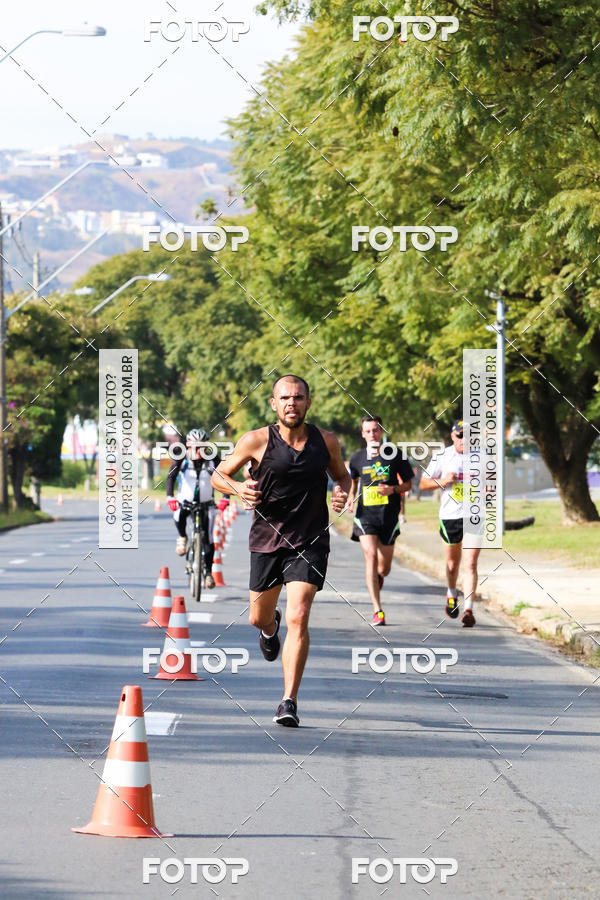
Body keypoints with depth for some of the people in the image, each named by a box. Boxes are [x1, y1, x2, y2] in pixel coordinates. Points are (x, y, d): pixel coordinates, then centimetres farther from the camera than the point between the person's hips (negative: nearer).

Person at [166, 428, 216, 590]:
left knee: (208, 539, -6)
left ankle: (208, 573, 6)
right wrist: (170, 496, -37)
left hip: (205, 503, 1)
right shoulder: (182, 459, -12)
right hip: (185, 500, -1)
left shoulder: (210, 461, -10)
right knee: (179, 516, -35)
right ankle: (182, 537, -3)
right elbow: (171, 476, -21)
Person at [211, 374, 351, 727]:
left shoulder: (327, 442, 0)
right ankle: (270, 628, 55)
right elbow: (219, 474, 4)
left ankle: (290, 701, -11)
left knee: (298, 618, -15)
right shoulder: (257, 441, -7)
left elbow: (342, 474, 19)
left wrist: (342, 492, -4)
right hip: (267, 539, 1)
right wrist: (238, 487, -18)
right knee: (258, 618, 15)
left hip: (310, 542, -1)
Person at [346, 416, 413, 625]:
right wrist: (350, 498, 8)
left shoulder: (395, 455, 0)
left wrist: (394, 489, -13)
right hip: (365, 515, 0)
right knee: (371, 556, -18)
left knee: (384, 569, 6)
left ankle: (378, 577, 48)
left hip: (389, 516, 0)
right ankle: (377, 611, -16)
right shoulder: (358, 458, 5)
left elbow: (408, 484, 7)